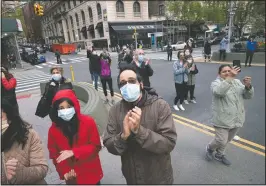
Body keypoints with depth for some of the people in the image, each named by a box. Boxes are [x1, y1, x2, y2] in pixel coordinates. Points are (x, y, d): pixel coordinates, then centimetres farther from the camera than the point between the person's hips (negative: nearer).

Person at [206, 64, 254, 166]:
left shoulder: (237, 82, 8)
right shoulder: (216, 83, -12)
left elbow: (248, 96, 4)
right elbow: (219, 91, -35)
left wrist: (248, 86, -17)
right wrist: (230, 77, -40)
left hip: (236, 119, 7)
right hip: (223, 120, -6)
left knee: (227, 140, 20)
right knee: (221, 141, -2)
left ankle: (219, 155, 44)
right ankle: (210, 148, 30)